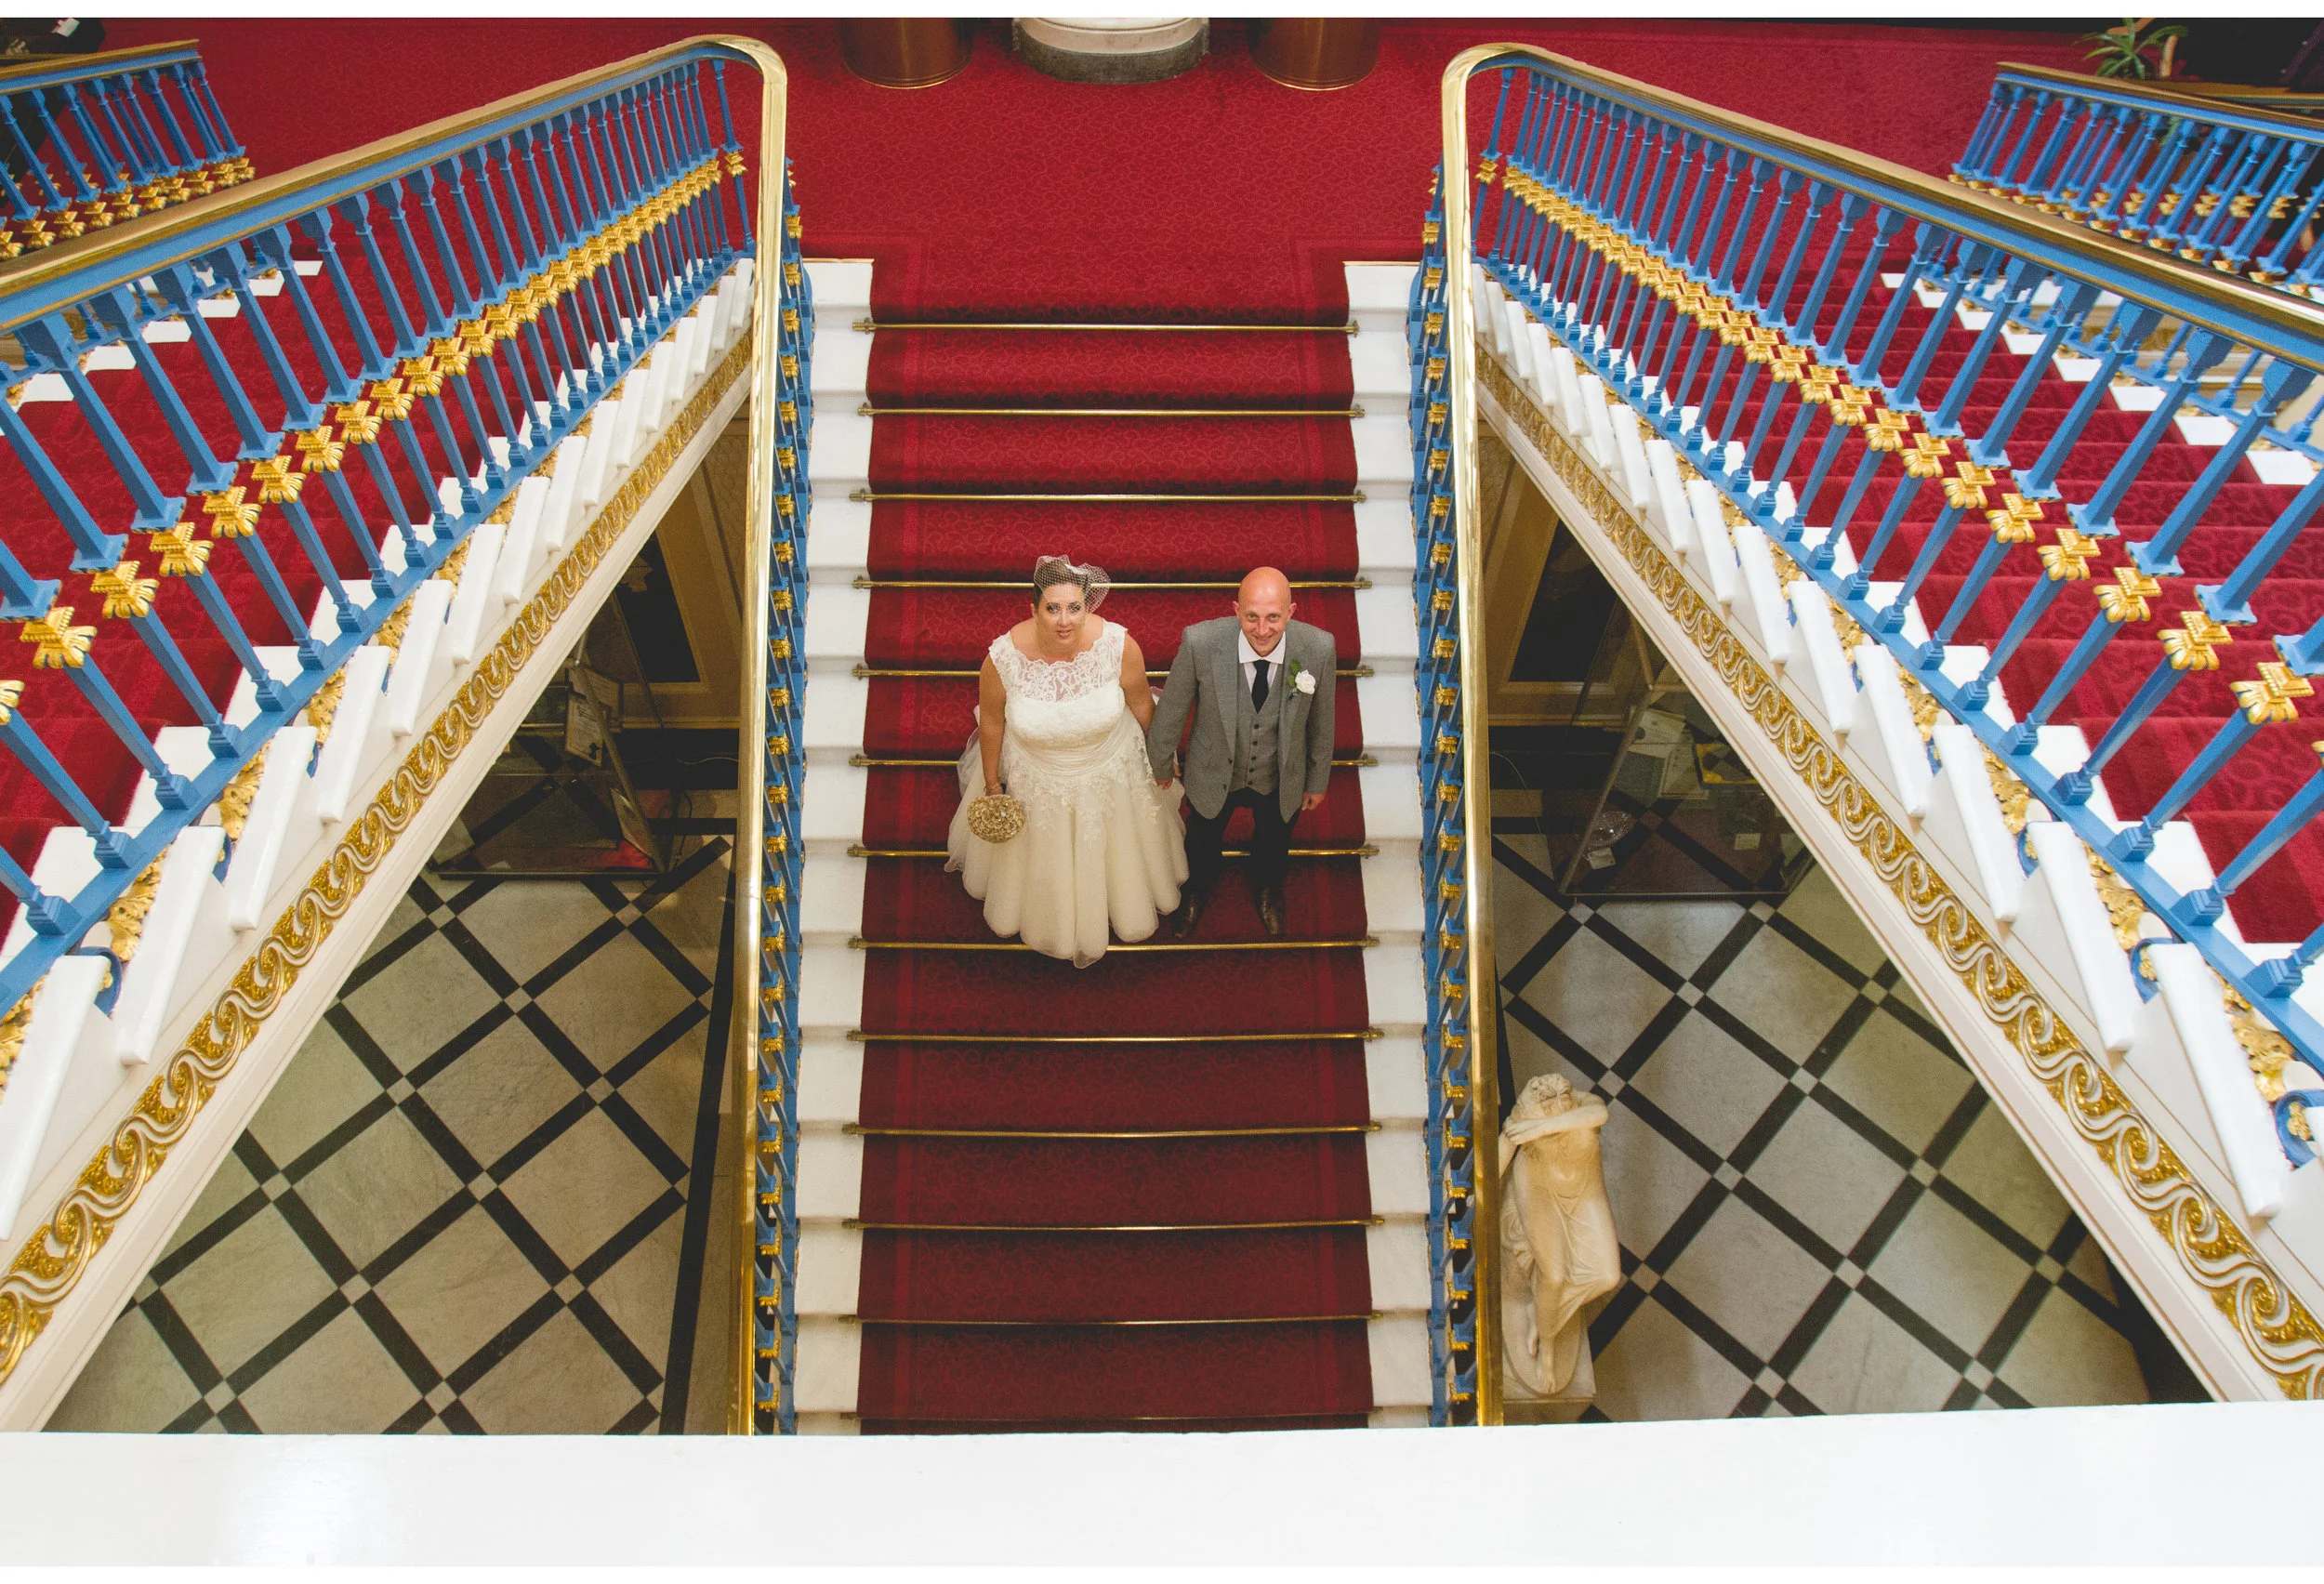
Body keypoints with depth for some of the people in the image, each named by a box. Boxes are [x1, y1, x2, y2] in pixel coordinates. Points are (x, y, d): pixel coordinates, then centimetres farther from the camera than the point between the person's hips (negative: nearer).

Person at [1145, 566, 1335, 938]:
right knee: (1202, 841, 31)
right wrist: (1160, 764, 0)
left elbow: (1321, 720, -11)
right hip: (1213, 775, -1)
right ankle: (1199, 889, 67)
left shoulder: (1319, 648, -30)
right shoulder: (1200, 642, -35)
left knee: (1274, 844, 32)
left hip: (1280, 781, 1)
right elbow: (1172, 708, -15)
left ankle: (1267, 889, 69)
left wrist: (1317, 782, 3)